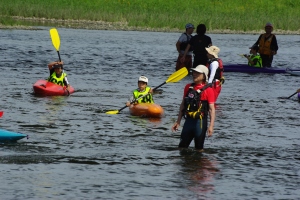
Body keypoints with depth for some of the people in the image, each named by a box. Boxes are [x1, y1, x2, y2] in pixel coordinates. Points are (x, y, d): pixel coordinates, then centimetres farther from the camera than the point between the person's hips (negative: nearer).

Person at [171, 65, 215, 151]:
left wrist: (211, 126, -18)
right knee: (182, 147, 11)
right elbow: (183, 105, 17)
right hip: (188, 120, 6)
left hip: (200, 121, -6)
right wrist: (178, 122, 16)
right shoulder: (188, 87, 9)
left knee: (199, 148, 3)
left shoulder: (208, 90, -8)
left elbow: (212, 109, -11)